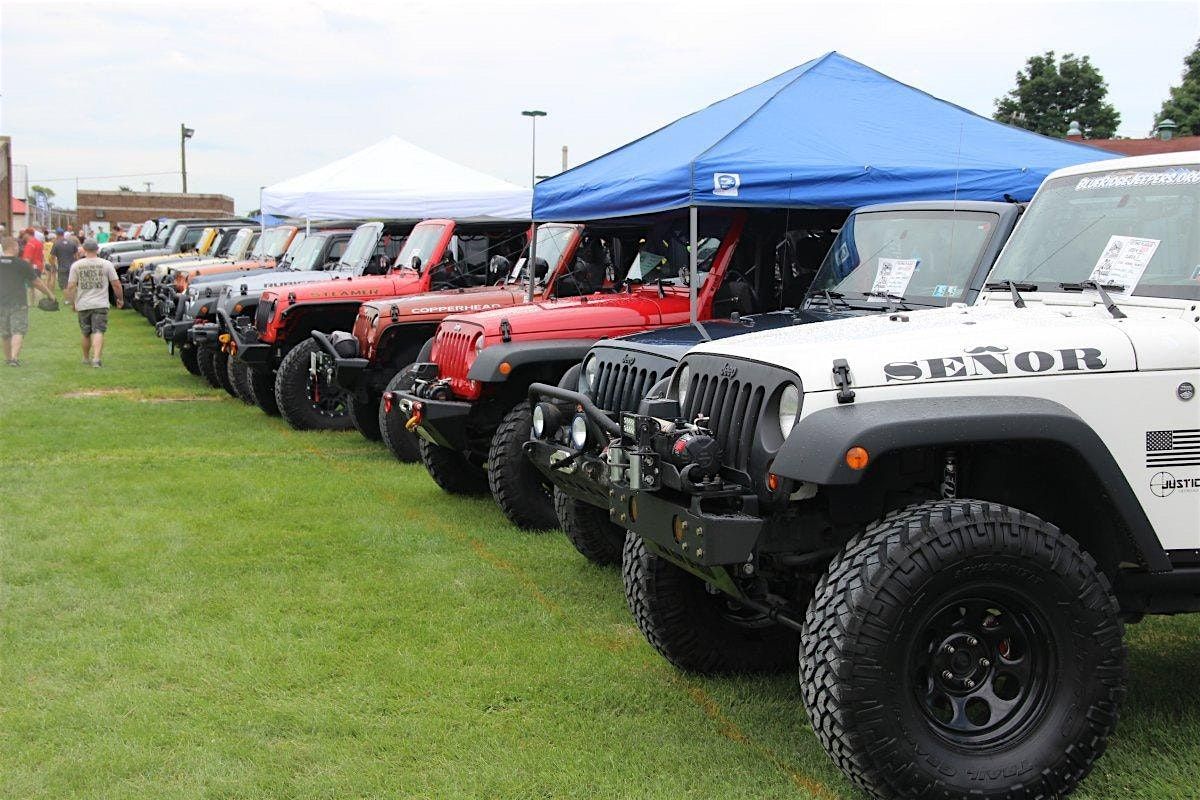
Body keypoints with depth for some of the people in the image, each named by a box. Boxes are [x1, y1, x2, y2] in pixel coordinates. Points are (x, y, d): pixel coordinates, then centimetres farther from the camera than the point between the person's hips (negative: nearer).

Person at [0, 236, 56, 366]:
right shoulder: (22, 264, -7)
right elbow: (37, 282, -2)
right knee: (18, 331, -4)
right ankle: (14, 357, -19)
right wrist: (49, 294, 10)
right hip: (18, 302, -4)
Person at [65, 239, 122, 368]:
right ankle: (96, 357, -23)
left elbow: (70, 287, -1)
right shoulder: (106, 264, -1)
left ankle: (86, 358, 32)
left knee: (86, 334, 16)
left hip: (83, 305, 2)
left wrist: (72, 303, 11)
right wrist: (120, 299, 15)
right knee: (98, 332, -6)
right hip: (101, 304, -2)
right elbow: (116, 285, 0)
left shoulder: (76, 265, 0)